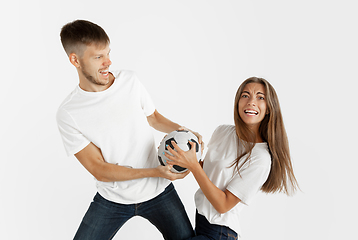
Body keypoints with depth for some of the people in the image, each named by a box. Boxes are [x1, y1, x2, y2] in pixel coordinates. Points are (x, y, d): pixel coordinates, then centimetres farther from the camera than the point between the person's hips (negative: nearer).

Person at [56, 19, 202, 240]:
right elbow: (99, 170, -16)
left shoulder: (130, 80, -6)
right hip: (112, 199, -1)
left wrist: (180, 129, -9)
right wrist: (154, 172, -26)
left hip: (158, 191, 2)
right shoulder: (68, 114, -14)